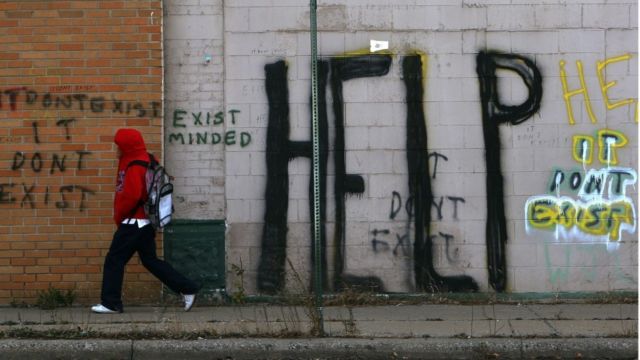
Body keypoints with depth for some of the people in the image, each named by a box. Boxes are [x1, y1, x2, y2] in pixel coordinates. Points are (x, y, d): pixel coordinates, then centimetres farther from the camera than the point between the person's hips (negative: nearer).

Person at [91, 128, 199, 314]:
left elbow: (131, 196, -26)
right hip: (144, 222, 10)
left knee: (114, 260, -3)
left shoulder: (135, 167, -17)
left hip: (134, 222, -10)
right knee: (150, 260, 15)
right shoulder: (144, 160, 14)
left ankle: (110, 303, 1)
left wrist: (119, 216, -11)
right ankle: (187, 288, 13)